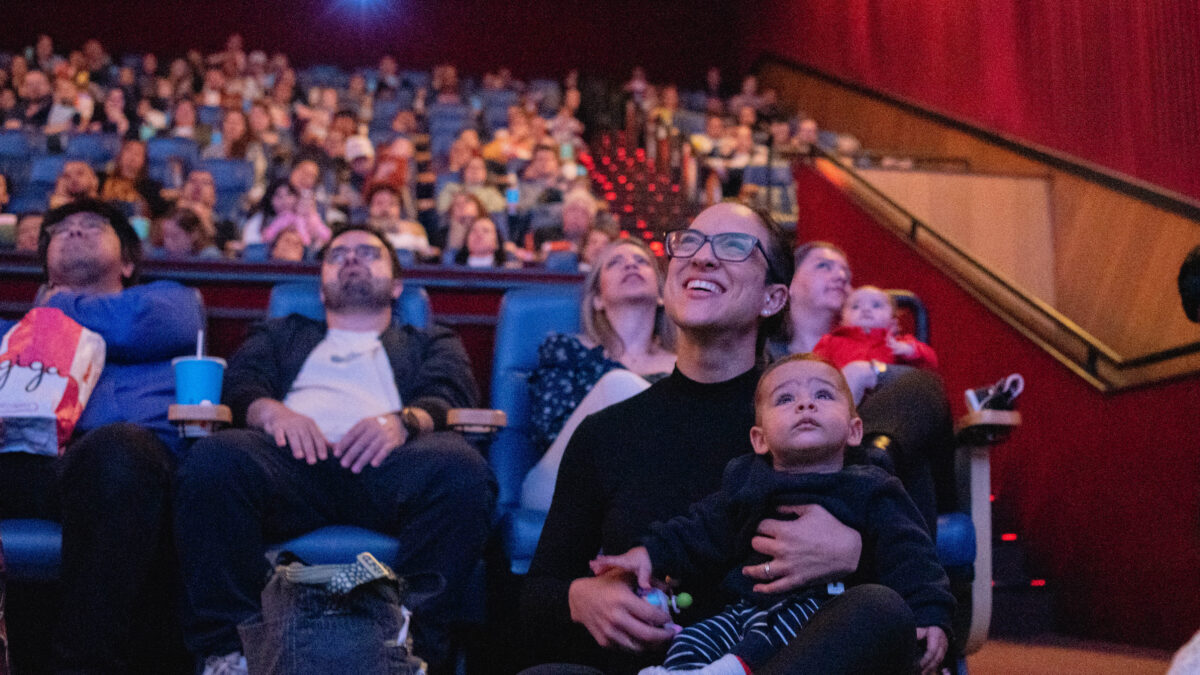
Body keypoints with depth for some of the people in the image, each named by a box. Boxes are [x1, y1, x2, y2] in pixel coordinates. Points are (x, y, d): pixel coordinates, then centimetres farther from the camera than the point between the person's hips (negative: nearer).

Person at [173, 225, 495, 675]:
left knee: (462, 469, -36)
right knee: (214, 459, -34)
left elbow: (449, 398, 13)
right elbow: (240, 383, 18)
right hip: (297, 455, 1)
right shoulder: (282, 335, 38)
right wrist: (272, 411, -8)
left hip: (382, 462, -1)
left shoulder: (433, 345, 34)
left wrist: (404, 420, -12)